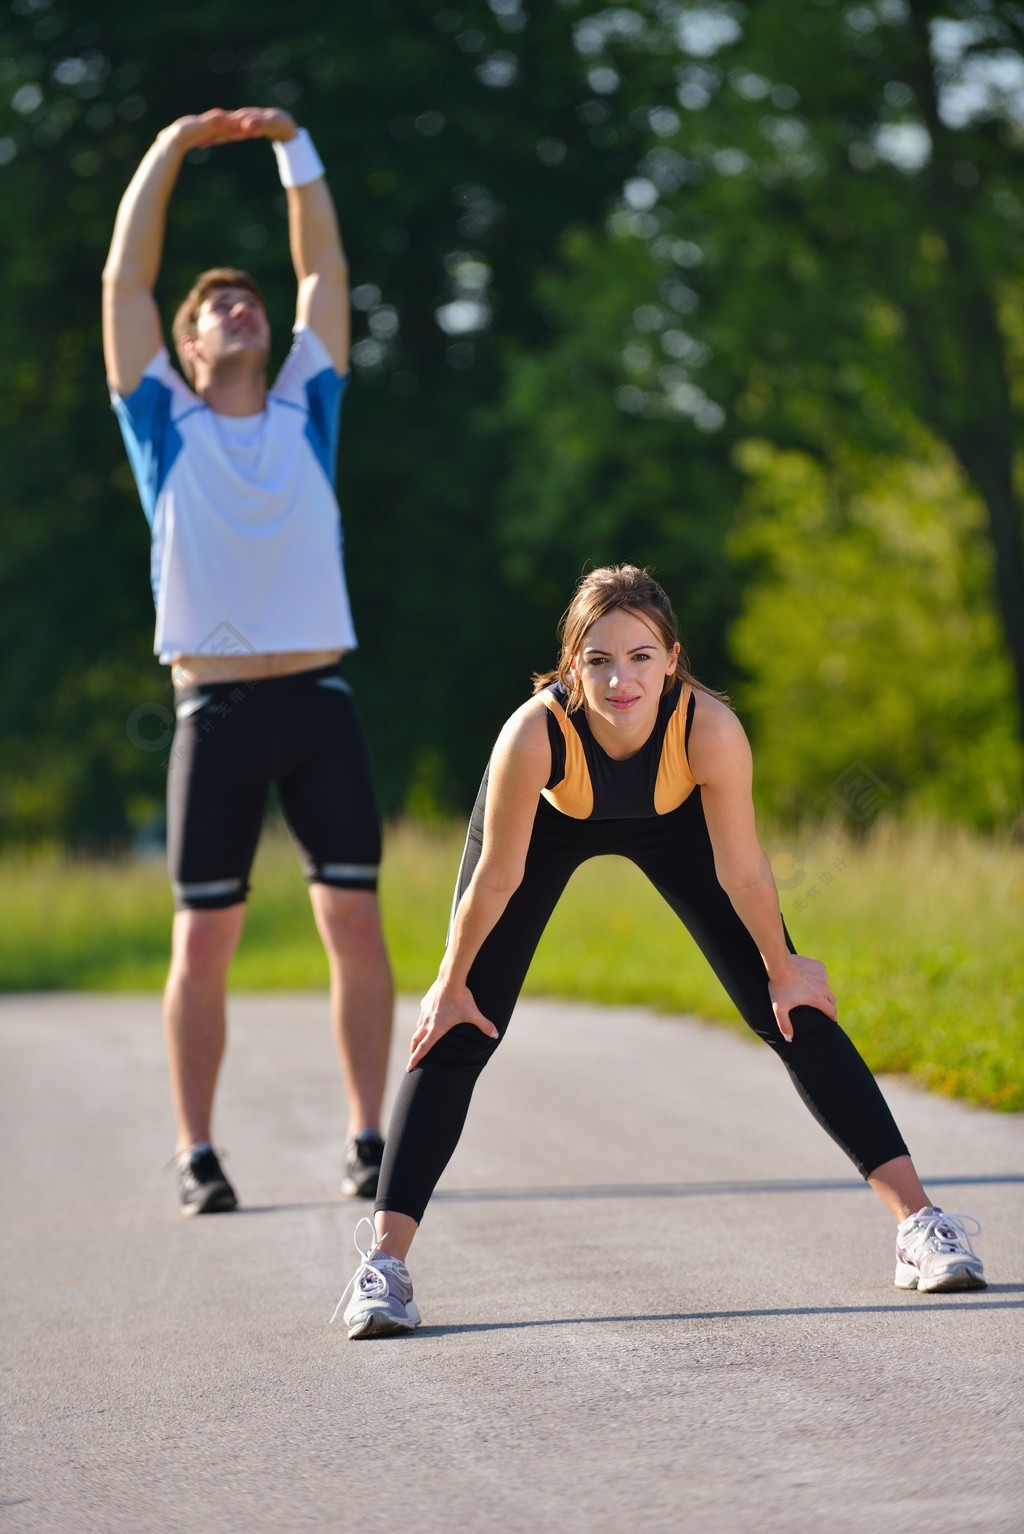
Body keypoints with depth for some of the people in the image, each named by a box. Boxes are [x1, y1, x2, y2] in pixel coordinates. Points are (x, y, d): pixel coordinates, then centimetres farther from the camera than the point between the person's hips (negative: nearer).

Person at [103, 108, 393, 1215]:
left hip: (318, 704, 2)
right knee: (204, 937, -2)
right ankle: (197, 1156, 2)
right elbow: (125, 279, 7)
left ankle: (368, 1142, 3)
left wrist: (292, 147, 14)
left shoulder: (304, 413, 15)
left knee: (354, 922, -2)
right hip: (214, 708, -2)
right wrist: (172, 149, 9)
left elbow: (327, 268, 15)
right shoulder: (166, 428, 9)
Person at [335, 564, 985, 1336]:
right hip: (549, 819, -1)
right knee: (459, 1033, -9)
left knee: (793, 1014, -2)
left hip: (671, 820, 1)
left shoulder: (710, 728, -40)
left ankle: (918, 1220, 2)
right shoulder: (534, 735, -42)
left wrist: (782, 972, -10)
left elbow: (741, 873, -24)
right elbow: (496, 879, -26)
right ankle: (385, 1258, -5)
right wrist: (452, 986, -14)